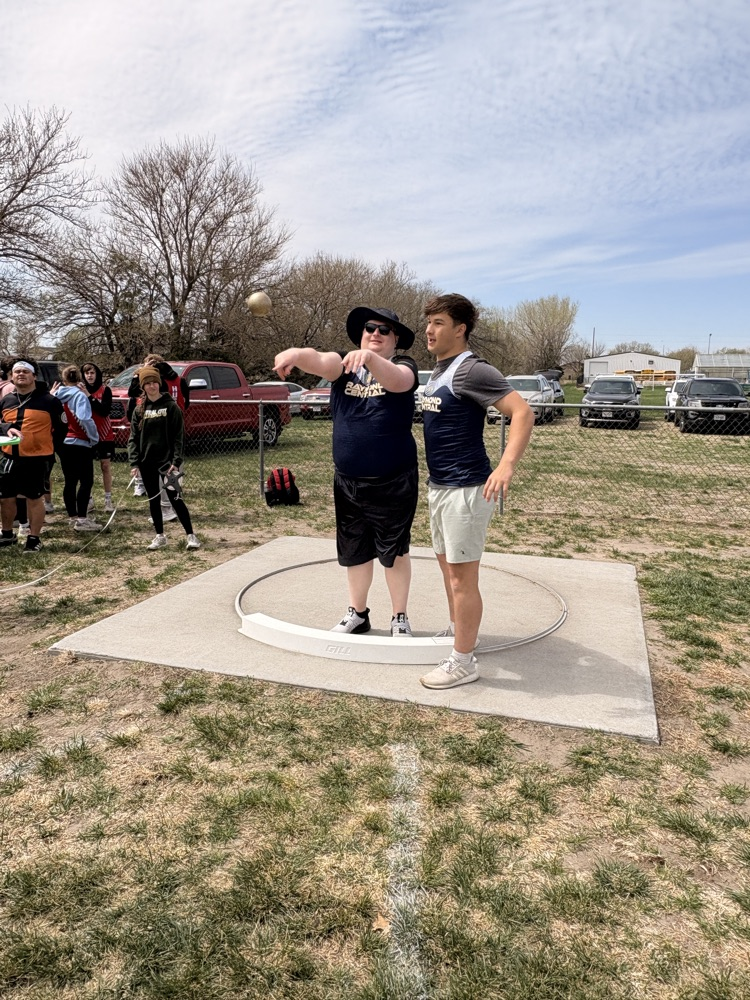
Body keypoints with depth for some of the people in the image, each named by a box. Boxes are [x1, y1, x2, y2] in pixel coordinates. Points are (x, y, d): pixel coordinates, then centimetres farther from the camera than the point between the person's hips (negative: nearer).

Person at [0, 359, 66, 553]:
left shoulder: (48, 400, -5)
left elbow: (60, 428, 0)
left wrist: (48, 450, 0)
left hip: (36, 459, -5)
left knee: (34, 499, 3)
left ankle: (34, 539, 15)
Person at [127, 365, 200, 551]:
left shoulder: (171, 407, -3)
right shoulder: (139, 410, 8)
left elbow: (179, 436, -7)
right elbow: (133, 438, 6)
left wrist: (176, 461, -15)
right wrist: (134, 463, -5)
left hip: (167, 460, -4)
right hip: (147, 462, 4)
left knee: (175, 498, -7)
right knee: (153, 499, 10)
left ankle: (190, 535, -2)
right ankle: (160, 536, 21)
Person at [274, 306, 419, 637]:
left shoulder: (402, 365, -5)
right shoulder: (345, 365, 3)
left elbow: (396, 381, -29)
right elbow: (320, 361, -20)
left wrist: (370, 358, -48)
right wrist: (297, 353, -41)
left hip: (393, 482, -3)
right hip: (347, 481, 4)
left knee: (394, 551, 7)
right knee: (354, 551, 16)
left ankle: (399, 617, 26)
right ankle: (357, 613, 34)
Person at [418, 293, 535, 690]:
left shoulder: (470, 370, -16)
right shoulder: (438, 371, 13)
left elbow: (523, 412, -23)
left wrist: (507, 465, -35)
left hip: (465, 488, -10)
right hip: (439, 485, 10)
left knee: (463, 575, -3)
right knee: (447, 564, 20)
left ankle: (463, 661, 9)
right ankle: (456, 631, 38)